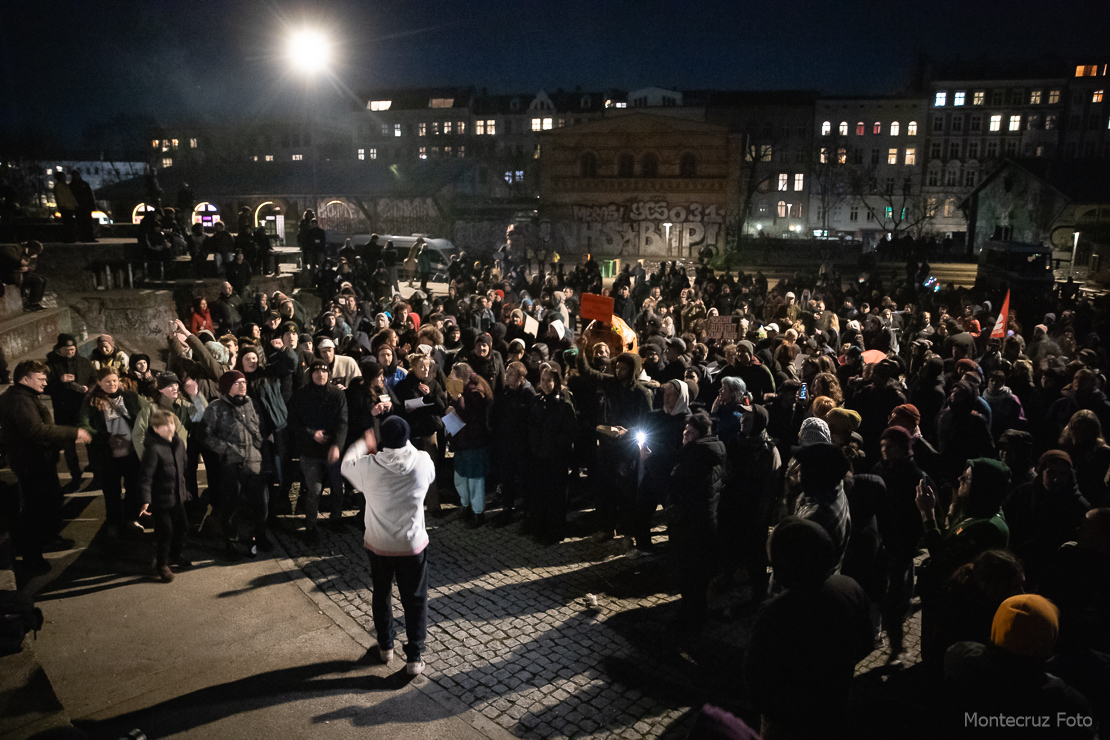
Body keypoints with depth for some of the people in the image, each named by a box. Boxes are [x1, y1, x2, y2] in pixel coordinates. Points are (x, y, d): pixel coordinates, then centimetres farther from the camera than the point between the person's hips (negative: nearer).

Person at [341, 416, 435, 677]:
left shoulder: (369, 466, -19)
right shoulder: (423, 462, -18)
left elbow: (346, 463, 4)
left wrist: (364, 444, 22)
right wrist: (405, 445, 16)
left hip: (378, 545, 1)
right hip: (413, 545, -1)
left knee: (381, 595, 23)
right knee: (415, 600, 13)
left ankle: (385, 646, 38)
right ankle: (414, 657, 18)